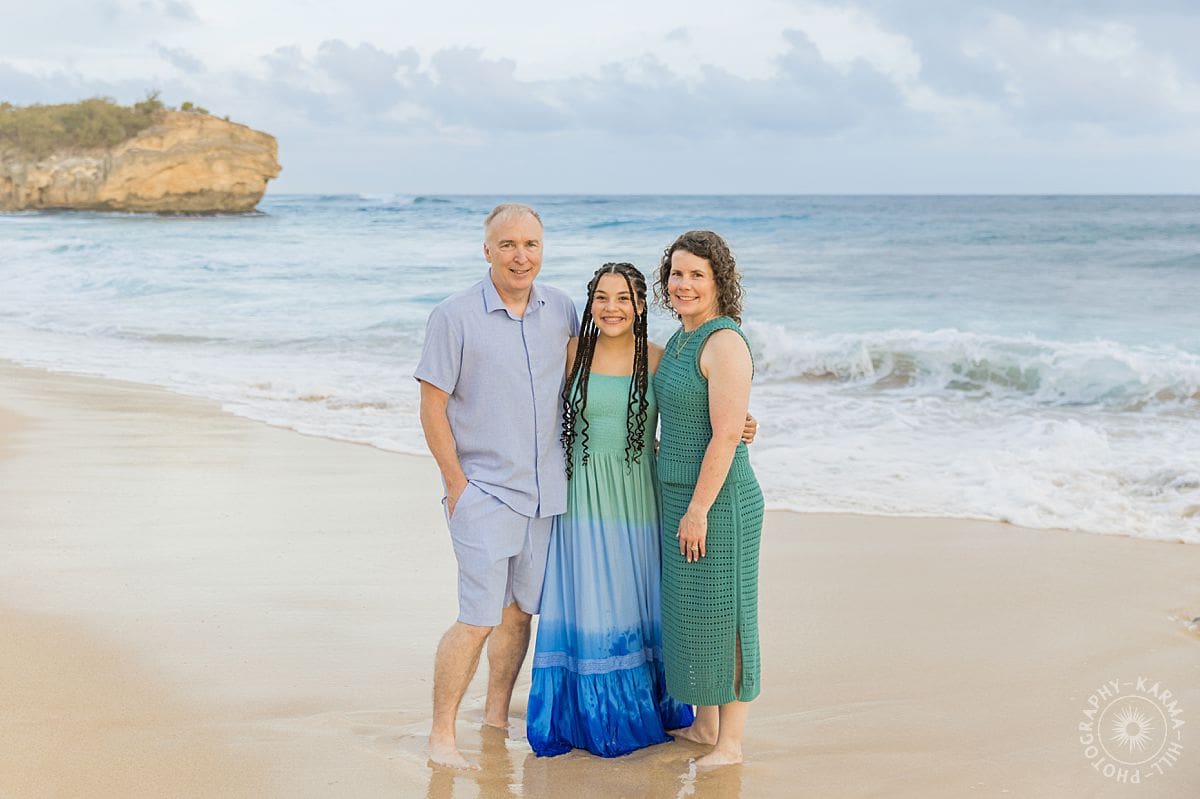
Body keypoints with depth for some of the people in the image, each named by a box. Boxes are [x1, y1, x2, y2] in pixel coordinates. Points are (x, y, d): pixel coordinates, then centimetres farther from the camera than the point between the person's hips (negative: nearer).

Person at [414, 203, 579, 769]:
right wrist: (458, 485, -10)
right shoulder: (455, 316, -9)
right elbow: (433, 407, -7)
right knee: (480, 618, -9)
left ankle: (497, 716, 28)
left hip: (546, 489, 5)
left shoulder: (561, 310, 4)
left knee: (521, 610, 13)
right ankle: (441, 734, 2)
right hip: (483, 490, -5)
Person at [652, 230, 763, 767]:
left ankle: (730, 744, 10)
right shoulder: (681, 339, 12)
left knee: (722, 616, -1)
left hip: (717, 501, -9)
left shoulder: (725, 342, -16)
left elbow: (726, 435, -20)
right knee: (689, 612, 16)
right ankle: (704, 726, 29)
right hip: (679, 496, 9)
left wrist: (698, 510, -20)